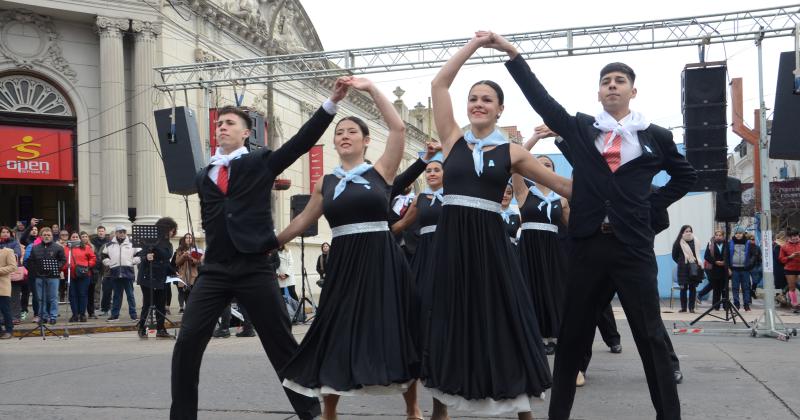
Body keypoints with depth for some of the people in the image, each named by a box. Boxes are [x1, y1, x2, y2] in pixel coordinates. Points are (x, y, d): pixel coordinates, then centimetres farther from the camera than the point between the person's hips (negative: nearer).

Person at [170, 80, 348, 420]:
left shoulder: (260, 162, 5)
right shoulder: (203, 176, 14)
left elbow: (302, 141, -6)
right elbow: (211, 219, 17)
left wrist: (331, 103, -15)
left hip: (254, 269, -3)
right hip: (214, 270, 3)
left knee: (282, 344, 2)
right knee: (187, 344, -4)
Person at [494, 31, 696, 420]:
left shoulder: (656, 136, 5)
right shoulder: (580, 128, 7)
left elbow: (685, 175, 18)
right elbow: (541, 99, 1)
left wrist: (652, 204, 6)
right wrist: (513, 54, -4)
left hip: (634, 248, -1)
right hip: (588, 246, 1)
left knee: (652, 337, 3)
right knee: (571, 336, 8)